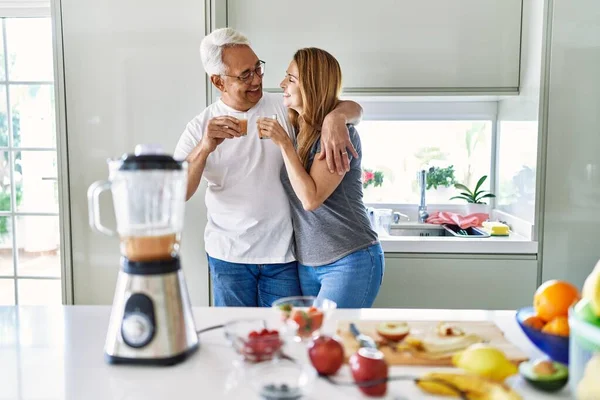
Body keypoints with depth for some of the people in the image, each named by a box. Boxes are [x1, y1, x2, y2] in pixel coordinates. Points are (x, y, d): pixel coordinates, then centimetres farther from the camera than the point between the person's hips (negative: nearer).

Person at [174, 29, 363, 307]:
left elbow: (353, 109, -2)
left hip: (283, 253, 0)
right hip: (228, 256, 0)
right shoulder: (200, 127, -2)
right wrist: (204, 148, -26)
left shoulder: (283, 107, -1)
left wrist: (336, 117, -26)